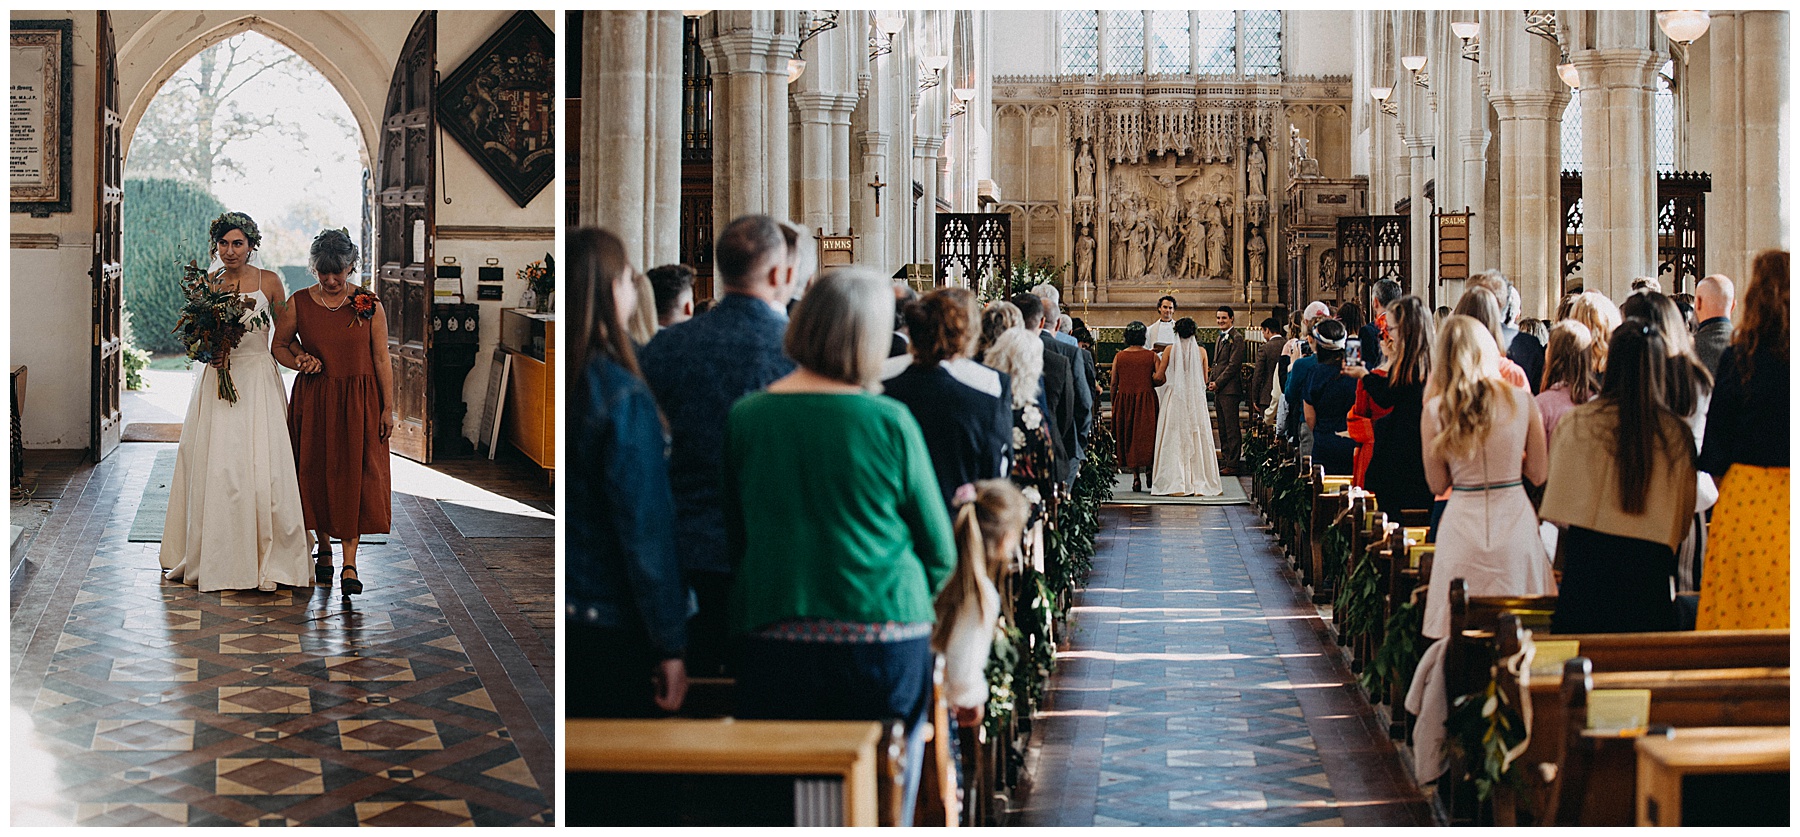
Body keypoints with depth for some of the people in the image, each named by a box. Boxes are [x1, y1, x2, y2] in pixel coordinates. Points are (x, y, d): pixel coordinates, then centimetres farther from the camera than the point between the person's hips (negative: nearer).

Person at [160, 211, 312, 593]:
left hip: (258, 379, -2)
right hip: (217, 381, 2)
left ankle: (266, 560, -2)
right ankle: (213, 558, 10)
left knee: (261, 466, -8)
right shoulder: (206, 284, 8)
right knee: (213, 466, -1)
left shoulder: (268, 281, 3)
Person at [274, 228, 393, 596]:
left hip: (359, 399, -1)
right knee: (317, 472, 7)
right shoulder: (298, 303, -1)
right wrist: (299, 360, -9)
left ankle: (349, 563, -4)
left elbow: (382, 359, -1)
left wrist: (388, 408, -3)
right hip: (313, 400, 2)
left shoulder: (369, 304, -3)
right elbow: (279, 346, 12)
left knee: (354, 476, -4)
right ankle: (324, 548, 26)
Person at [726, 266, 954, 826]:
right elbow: (939, 550, 0)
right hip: (885, 646, -2)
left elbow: (732, 534, 7)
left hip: (774, 647, 2)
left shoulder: (744, 417, -1)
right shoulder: (890, 422, -7)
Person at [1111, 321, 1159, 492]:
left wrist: (1113, 404, 10)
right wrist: (1148, 384, 11)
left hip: (1124, 401, 1)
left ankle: (1136, 477, 6)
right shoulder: (1152, 356, -4)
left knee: (1128, 438, 10)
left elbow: (1114, 384, 1)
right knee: (1146, 436, 6)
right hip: (1147, 401, -1)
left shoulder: (1119, 356, 0)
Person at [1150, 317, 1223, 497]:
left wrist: (1157, 362, 16)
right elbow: (1204, 379, 7)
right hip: (1196, 400, 1)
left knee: (1174, 440, 3)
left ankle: (1176, 484, -1)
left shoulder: (1170, 350, -5)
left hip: (1175, 399, -1)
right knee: (1197, 438, 7)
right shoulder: (1201, 351, -1)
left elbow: (1159, 377, -3)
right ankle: (1199, 483, 7)